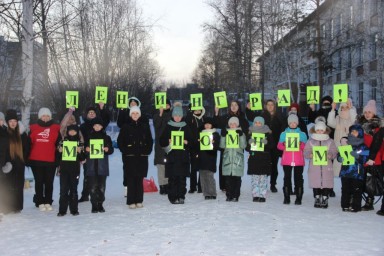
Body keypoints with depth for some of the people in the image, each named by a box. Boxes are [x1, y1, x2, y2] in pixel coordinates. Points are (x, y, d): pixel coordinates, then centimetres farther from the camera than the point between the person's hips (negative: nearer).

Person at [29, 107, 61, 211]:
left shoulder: (56, 128, 5)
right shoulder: (33, 128, 6)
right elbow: (29, 143, 9)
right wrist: (28, 159, 6)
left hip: (50, 161, 0)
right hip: (36, 160, 0)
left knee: (49, 182, 5)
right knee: (39, 182, 6)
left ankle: (48, 202, 15)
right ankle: (40, 202, 13)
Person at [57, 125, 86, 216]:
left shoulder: (80, 142, 9)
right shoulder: (63, 141, 9)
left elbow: (82, 158, 8)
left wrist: (80, 151, -10)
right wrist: (60, 150, -8)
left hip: (75, 168, 0)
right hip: (64, 167, 0)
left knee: (73, 189, 4)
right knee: (63, 189, -2)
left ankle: (74, 209, 11)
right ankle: (62, 210, 3)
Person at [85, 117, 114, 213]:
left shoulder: (106, 137, 11)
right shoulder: (89, 137, 12)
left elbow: (111, 150, 8)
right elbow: (84, 148, 11)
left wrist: (107, 149, -12)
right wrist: (86, 149, -10)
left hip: (102, 165, 0)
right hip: (91, 164, 0)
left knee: (101, 186, -1)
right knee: (93, 186, -4)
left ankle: (100, 204, 9)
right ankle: (94, 205, 1)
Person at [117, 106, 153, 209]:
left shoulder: (145, 126, 9)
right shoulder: (126, 127, 4)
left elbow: (150, 140, 14)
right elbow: (120, 141, 5)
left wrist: (147, 150, 3)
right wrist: (125, 151, -3)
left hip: (142, 156, 2)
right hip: (130, 157, -2)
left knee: (140, 179, 4)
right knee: (131, 179, -3)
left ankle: (139, 201, 10)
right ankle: (131, 201, 1)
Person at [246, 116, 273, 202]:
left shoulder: (268, 133, 4)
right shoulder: (250, 132, 11)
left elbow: (271, 145, 0)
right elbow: (246, 145, 11)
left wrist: (266, 142, -18)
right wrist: (250, 142, -10)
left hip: (264, 158, -2)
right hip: (253, 157, 2)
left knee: (263, 178, -2)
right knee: (254, 178, 3)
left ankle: (262, 195, 3)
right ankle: (255, 195, 9)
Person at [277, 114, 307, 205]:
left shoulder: (302, 134, 11)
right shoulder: (284, 134, 12)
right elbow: (279, 145, 9)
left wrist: (301, 144, -12)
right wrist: (284, 145, -12)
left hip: (299, 161, 0)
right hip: (286, 160, 0)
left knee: (298, 178, -2)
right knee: (287, 178, 0)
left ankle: (299, 198, 2)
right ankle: (286, 197, 5)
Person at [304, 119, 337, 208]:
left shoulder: (330, 141, 8)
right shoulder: (310, 141, 8)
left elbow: (334, 153, 5)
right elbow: (305, 152, 5)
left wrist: (329, 156, -16)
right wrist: (310, 155, -16)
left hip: (326, 167, 0)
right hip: (314, 167, 0)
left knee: (326, 184, -1)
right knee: (315, 184, 4)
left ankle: (325, 200, 10)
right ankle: (317, 199, 16)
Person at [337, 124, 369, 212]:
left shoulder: (363, 147, 1)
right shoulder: (346, 144, 12)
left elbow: (364, 159, -8)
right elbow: (339, 156, 13)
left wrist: (357, 156, -25)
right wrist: (340, 158, -9)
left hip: (357, 173, -3)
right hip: (345, 172, 4)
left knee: (356, 190, -1)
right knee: (345, 189, 8)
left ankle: (355, 206, 6)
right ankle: (345, 205, 16)